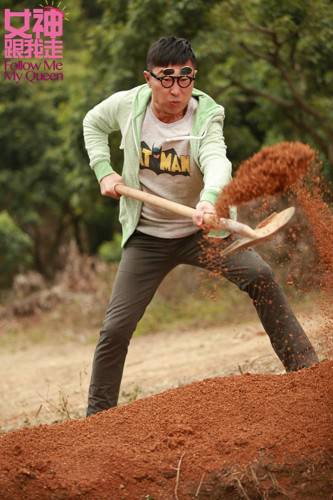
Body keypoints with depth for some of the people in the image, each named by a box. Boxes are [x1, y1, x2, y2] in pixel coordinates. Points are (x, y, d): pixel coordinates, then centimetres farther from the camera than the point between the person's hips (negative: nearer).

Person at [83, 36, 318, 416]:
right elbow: (93, 123, 14)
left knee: (259, 274, -23)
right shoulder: (127, 105, -10)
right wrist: (104, 171, -1)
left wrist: (209, 199, -63)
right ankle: (97, 414, 11)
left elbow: (216, 160, -41)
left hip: (199, 229, -1)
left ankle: (304, 366, -14)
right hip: (147, 237, 2)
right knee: (115, 328, -5)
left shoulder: (206, 116, -18)